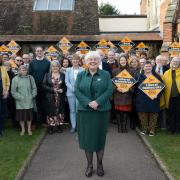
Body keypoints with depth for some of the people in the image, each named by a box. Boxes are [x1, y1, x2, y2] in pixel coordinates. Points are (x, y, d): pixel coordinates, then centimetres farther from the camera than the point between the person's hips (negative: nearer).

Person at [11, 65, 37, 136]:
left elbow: (34, 88, 6)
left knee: (29, 115, 9)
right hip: (20, 102, -1)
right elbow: (13, 91, -4)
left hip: (29, 101, 1)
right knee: (21, 116, 7)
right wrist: (20, 97, -9)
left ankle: (29, 129, 26)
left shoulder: (30, 78, 1)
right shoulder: (15, 79, -4)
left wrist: (32, 96, -4)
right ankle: (23, 129, 26)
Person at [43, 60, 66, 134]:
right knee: (51, 111, -1)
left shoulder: (63, 75, 8)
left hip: (60, 97, 1)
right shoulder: (47, 75, 6)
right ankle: (51, 127, 8)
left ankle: (59, 126, 15)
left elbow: (65, 85, 8)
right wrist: (53, 89, -14)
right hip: (50, 98, -1)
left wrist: (62, 90, -12)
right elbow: (44, 85, -2)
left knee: (60, 111, 3)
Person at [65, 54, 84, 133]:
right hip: (71, 93, 2)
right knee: (72, 110, 7)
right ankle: (73, 126, 16)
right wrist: (73, 89, -10)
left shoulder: (82, 70, 1)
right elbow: (67, 81, 3)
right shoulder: (68, 70, 9)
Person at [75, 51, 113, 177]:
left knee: (100, 137, 7)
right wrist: (88, 103, -17)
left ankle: (100, 164, 22)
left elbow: (109, 90, -6)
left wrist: (98, 102, -19)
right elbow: (77, 91, -3)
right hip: (85, 110, 1)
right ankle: (89, 165, 19)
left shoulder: (105, 74, 4)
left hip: (102, 110, -1)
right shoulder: (80, 75, 6)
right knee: (87, 137, 5)